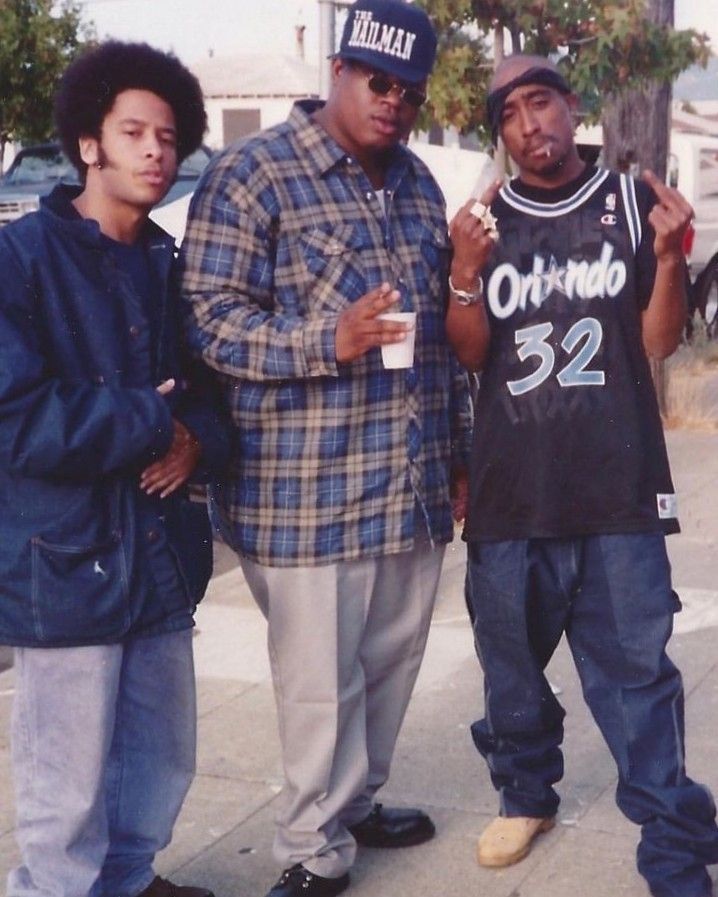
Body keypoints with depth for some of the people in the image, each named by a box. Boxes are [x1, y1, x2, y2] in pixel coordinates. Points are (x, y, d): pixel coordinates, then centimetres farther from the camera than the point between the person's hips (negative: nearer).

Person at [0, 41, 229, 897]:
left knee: (162, 764, 16)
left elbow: (211, 380, 17)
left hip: (161, 554, 7)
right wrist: (151, 420, -11)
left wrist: (198, 437, -6)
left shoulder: (167, 265, 12)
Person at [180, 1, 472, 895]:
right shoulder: (252, 173, -7)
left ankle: (355, 804, 37)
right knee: (321, 681, 1)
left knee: (390, 663, 17)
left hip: (415, 484, 7)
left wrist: (459, 454, 19)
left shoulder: (418, 183, 15)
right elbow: (207, 316, -12)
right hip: (309, 488, -7)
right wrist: (326, 343, -25)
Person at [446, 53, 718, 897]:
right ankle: (525, 792, 36)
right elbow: (469, 354, 2)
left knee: (636, 670, 0)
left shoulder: (631, 203, 3)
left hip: (617, 486, -2)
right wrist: (465, 274, -16)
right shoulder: (483, 223, 6)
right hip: (510, 487, 2)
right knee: (511, 659, 14)